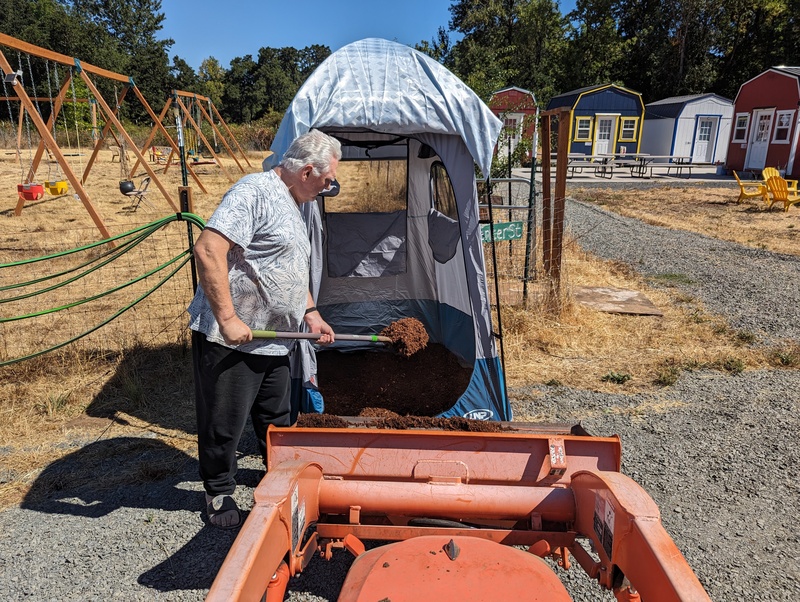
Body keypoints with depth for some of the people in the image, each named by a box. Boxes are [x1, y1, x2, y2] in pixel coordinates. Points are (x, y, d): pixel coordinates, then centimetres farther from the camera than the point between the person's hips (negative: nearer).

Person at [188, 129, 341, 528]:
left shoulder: (291, 205, 16)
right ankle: (219, 494, 28)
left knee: (276, 419, 21)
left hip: (273, 342, 9)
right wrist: (227, 318, -27)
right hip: (229, 340, -9)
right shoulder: (255, 192, -16)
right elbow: (208, 249, -27)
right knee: (225, 424, 7)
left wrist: (310, 313, 18)